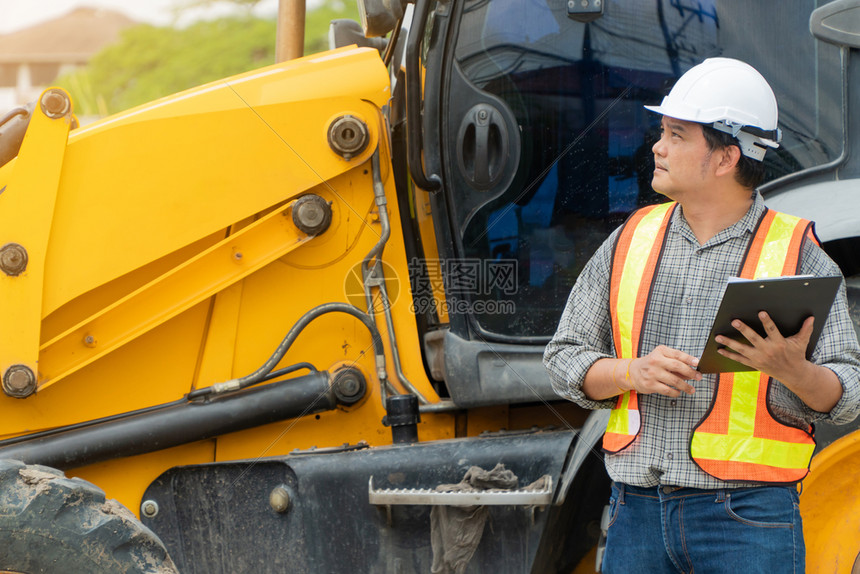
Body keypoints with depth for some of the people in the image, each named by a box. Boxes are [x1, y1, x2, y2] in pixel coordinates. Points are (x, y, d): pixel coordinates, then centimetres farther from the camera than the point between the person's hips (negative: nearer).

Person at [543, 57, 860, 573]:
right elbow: (566, 358, 12)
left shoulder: (797, 254, 0)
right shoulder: (631, 240, 12)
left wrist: (792, 371, -24)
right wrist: (632, 373, -8)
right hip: (638, 511, 4)